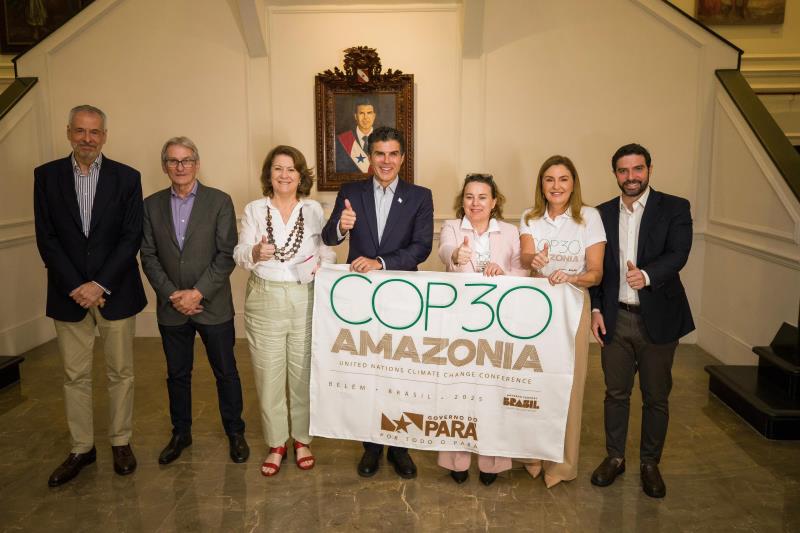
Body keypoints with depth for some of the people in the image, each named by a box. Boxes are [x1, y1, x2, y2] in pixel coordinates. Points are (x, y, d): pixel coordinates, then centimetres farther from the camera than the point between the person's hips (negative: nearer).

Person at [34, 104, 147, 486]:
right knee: (74, 376, 9)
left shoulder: (127, 177, -1)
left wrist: (100, 285, -14)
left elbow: (131, 238, -6)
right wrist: (76, 287, -12)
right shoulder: (47, 176, 2)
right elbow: (46, 238, -2)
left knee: (120, 372, 9)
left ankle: (121, 443, 25)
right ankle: (81, 448, 24)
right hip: (69, 295, 1)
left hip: (115, 293, -1)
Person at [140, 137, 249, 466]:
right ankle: (180, 433, 33)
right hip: (171, 307, 3)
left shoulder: (219, 201, -4)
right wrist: (171, 295, -9)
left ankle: (235, 432, 26)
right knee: (177, 374, 15)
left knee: (226, 372, 8)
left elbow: (227, 255, -9)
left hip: (214, 306, -3)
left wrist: (198, 293, -15)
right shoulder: (152, 205, 5)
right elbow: (149, 256, 3)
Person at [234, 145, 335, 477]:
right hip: (265, 300, 0)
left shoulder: (314, 209, 6)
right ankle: (276, 444, 23)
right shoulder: (254, 209, 5)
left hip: (306, 299, 0)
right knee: (268, 374, 5)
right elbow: (239, 254, -2)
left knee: (304, 372, 6)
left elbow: (328, 252, 7)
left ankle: (302, 440, 26)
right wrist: (255, 253, -23)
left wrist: (322, 265, -14)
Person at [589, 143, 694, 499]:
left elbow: (678, 254, -18)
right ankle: (614, 457, 29)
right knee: (616, 392, 12)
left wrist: (647, 275, -37)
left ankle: (650, 463, 27)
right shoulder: (602, 214, 5)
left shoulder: (674, 209, -3)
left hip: (658, 319, -2)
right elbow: (595, 266, 8)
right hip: (615, 318, 2)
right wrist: (596, 309, 0)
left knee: (656, 396, 10)